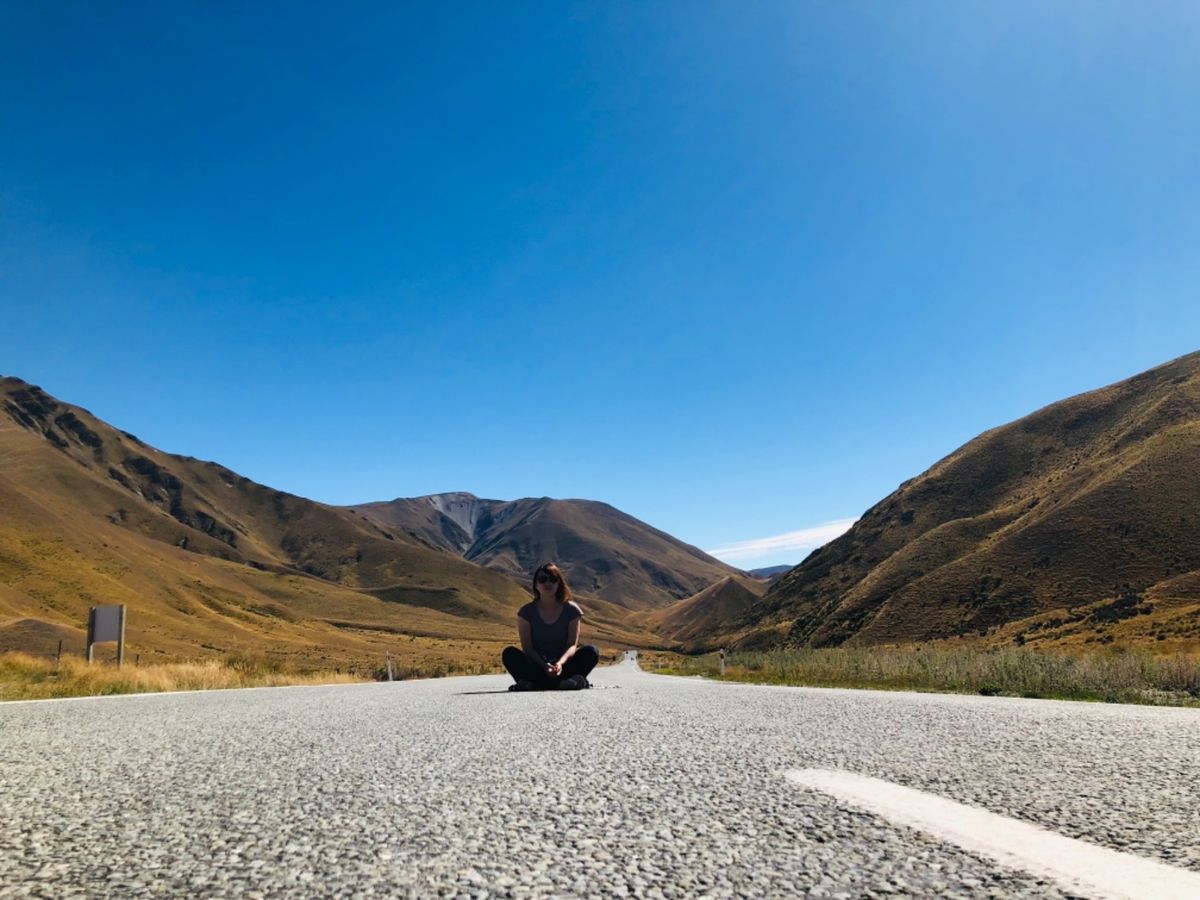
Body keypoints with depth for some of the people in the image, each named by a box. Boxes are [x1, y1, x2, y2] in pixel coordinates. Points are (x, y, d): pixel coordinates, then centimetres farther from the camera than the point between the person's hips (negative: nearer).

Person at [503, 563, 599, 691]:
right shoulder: (526, 611, 2)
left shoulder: (571, 609, 2)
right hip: (537, 664, 0)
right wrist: (544, 666, -26)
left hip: (564, 664, 0)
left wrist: (560, 663, -28)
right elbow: (527, 647, -7)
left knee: (591, 652, -25)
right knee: (510, 654, -27)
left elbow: (572, 645, -6)